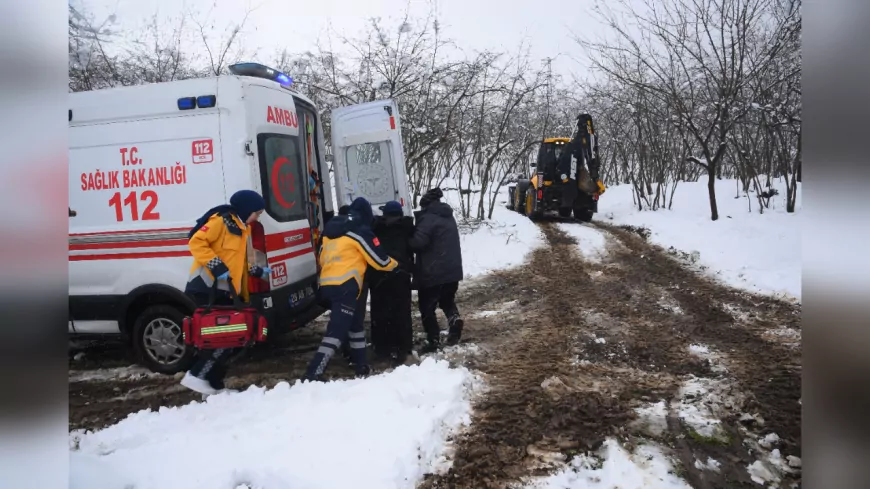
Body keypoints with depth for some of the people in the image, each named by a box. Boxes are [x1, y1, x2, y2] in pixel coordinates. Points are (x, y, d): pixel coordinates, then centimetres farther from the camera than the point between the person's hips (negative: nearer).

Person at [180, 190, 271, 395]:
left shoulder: (242, 228, 19)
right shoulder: (221, 221, -9)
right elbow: (196, 242, -19)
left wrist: (257, 271, 17)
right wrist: (217, 266, -25)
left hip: (224, 292, 10)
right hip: (206, 289, -9)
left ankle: (214, 383, 14)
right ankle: (197, 376, -4)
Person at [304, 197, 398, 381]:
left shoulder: (331, 229, 17)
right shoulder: (360, 231, -5)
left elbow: (323, 258, 23)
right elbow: (380, 261, -2)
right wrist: (395, 264, 17)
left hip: (327, 284, 8)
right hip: (345, 286, -8)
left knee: (354, 323, 22)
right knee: (336, 331, -10)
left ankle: (361, 365, 29)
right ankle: (312, 375, -19)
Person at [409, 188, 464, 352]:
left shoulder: (428, 218, -14)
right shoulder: (449, 217, 15)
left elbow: (418, 242, -23)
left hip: (433, 272, -8)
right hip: (453, 270, 8)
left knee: (427, 307, 6)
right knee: (447, 301, 25)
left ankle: (434, 341, 8)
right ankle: (455, 320, -2)